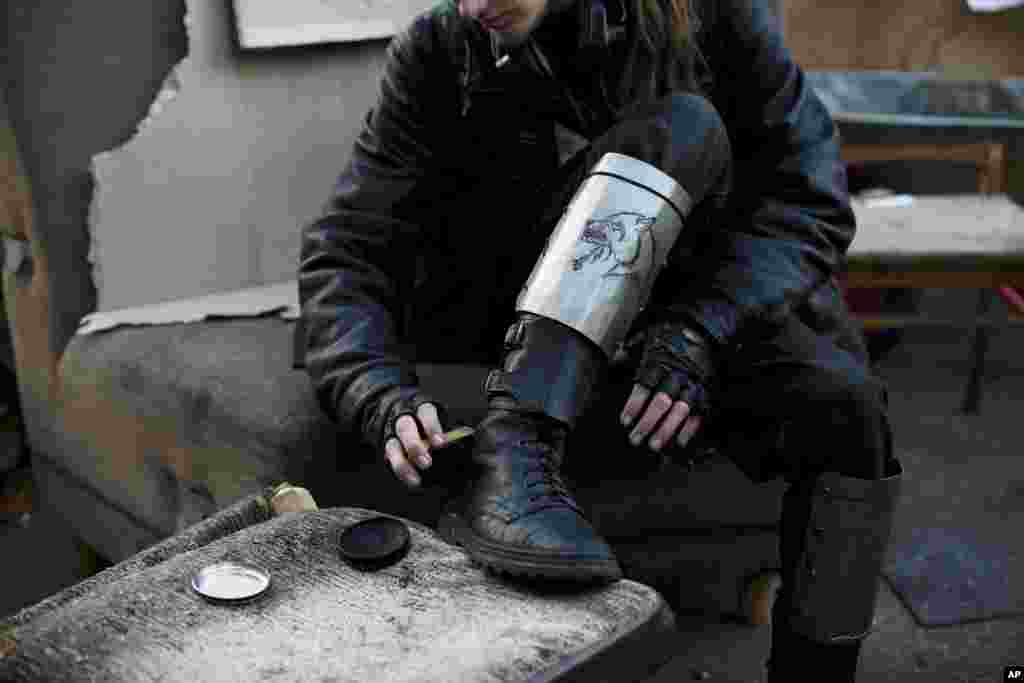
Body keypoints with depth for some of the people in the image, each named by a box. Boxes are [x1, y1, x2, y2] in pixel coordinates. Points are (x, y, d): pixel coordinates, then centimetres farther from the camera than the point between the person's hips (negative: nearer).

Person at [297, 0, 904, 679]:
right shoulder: (436, 55, -10)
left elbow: (808, 195, -12)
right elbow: (347, 251, -14)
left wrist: (700, 334, -27)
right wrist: (385, 398, -32)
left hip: (699, 321, 1)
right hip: (539, 349, -1)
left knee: (843, 403, -29)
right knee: (677, 128, -27)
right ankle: (512, 459, -38)